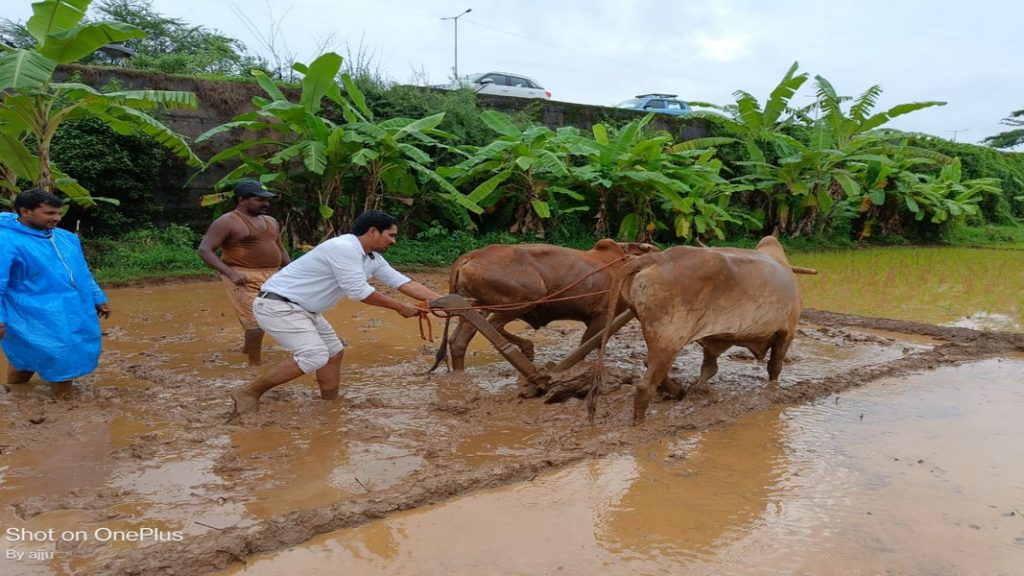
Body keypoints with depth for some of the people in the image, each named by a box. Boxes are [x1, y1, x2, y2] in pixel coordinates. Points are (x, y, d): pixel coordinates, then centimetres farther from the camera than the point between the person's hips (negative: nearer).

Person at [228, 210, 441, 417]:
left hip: (303, 308, 11)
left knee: (334, 350, 15)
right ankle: (248, 393, -10)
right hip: (277, 305, -11)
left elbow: (402, 281, 7)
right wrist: (400, 307, -14)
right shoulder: (344, 248, -23)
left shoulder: (373, 258, 7)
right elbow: (359, 292, -24)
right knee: (315, 356, -20)